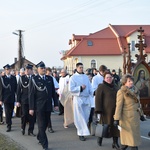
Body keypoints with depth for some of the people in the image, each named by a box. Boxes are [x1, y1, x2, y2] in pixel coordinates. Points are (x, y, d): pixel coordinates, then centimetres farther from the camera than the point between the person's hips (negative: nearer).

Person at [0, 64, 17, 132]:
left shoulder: (14, 78, 7)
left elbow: (16, 88, 9)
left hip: (12, 98, 3)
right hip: (6, 98, -3)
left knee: (11, 112, 12)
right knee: (7, 112, -5)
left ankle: (9, 123, 31)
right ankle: (9, 126, -1)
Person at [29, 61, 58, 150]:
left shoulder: (50, 78, 8)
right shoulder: (34, 80, -5)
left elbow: (53, 92, 11)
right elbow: (31, 95, -6)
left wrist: (56, 104, 7)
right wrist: (31, 108, -9)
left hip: (48, 106, 4)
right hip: (39, 106, -4)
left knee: (46, 123, 12)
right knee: (41, 125, -1)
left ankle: (40, 137, 34)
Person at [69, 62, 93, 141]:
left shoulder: (86, 77, 12)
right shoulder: (73, 77, -2)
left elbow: (90, 88, 14)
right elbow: (71, 89, -10)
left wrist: (92, 96, 2)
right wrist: (80, 88, -13)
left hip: (87, 98, 4)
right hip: (78, 99, -4)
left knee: (86, 116, 7)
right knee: (80, 117, -3)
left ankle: (83, 130, 23)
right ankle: (81, 133, 1)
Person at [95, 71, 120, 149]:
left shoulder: (115, 87, 13)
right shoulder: (101, 87, -6)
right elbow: (98, 98, -12)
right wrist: (99, 110, -18)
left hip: (115, 110, 5)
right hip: (106, 110, -5)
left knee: (116, 125, 1)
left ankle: (115, 142, 7)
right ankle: (100, 137, 30)